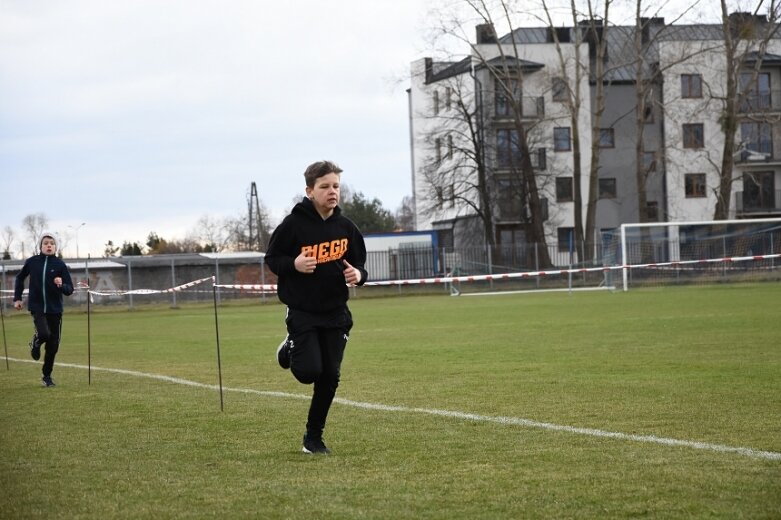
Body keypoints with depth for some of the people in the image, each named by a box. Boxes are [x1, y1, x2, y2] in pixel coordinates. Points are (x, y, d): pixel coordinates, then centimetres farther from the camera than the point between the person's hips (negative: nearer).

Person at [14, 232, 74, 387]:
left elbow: (70, 290, -2)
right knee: (43, 334, -25)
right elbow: (20, 278, 18)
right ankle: (35, 344, 12)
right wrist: (17, 298, 14)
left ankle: (47, 376, 23)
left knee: (53, 345, 3)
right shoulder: (32, 262, -1)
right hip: (37, 307, -1)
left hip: (55, 309, 1)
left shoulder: (60, 265, -3)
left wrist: (61, 285, -23)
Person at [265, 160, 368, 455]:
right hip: (302, 311, -4)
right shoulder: (294, 224, -10)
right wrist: (293, 265, -22)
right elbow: (272, 259, -2)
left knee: (330, 376, 3)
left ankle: (314, 437, 19)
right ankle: (291, 349, 23)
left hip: (336, 313, 4)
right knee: (309, 372, -14)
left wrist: (358, 275, -10)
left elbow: (359, 264, 13)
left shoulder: (346, 227, 2)